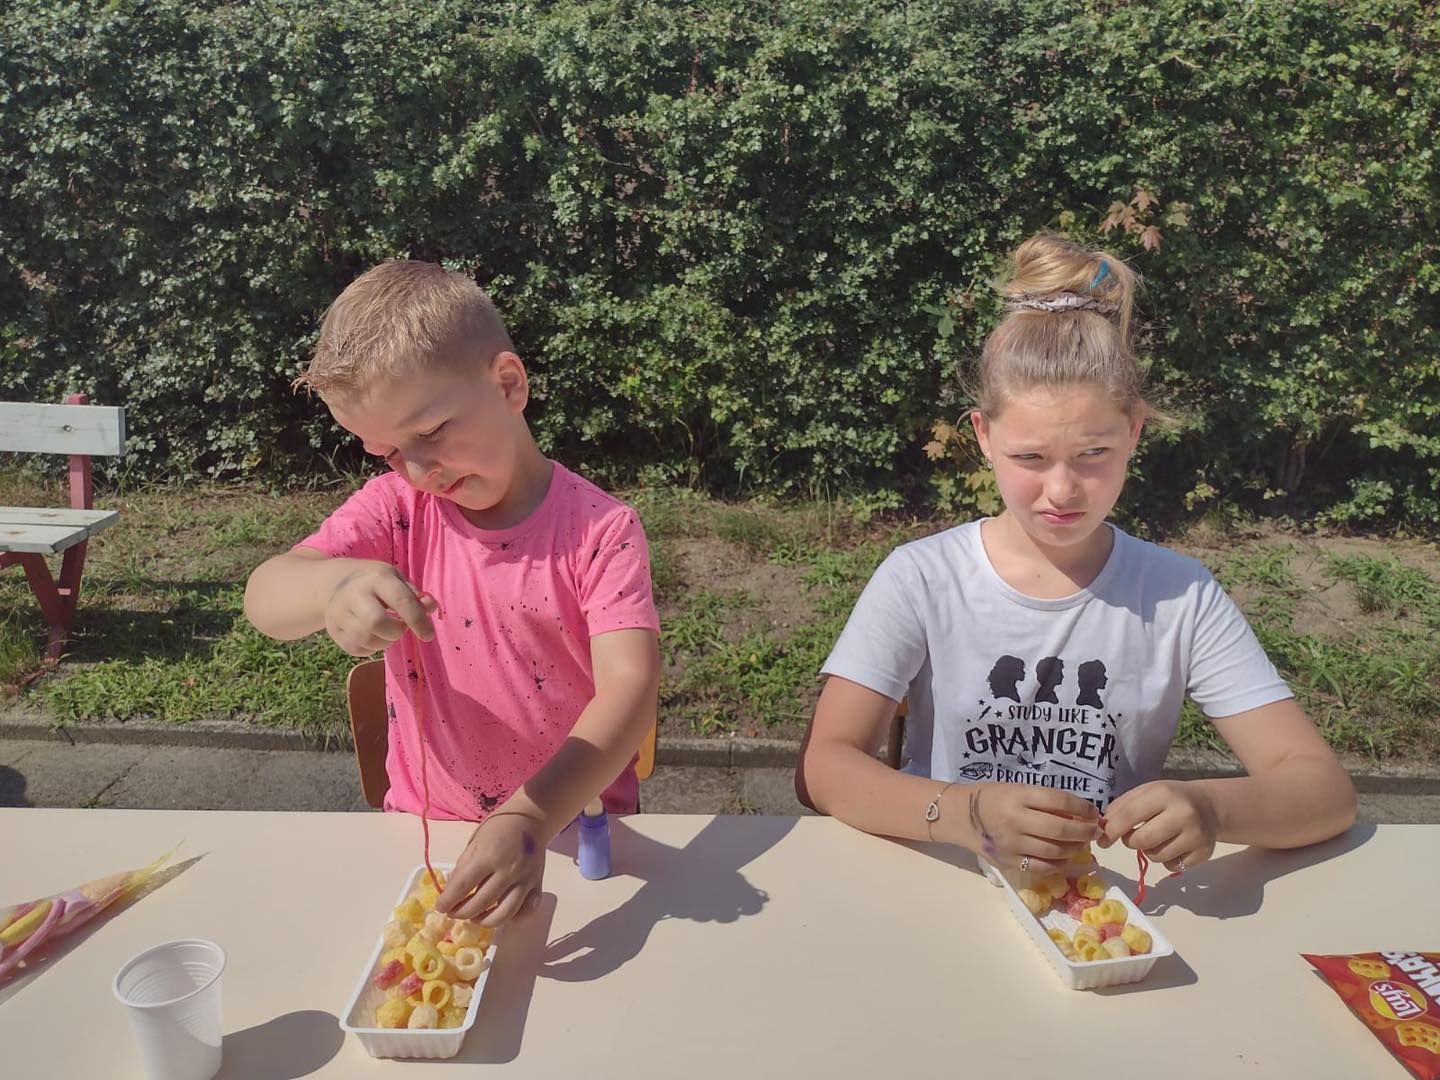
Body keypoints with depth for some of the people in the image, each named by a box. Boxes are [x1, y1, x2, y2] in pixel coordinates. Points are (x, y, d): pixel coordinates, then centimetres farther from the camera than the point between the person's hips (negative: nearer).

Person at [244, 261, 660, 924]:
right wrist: (332, 586, -39)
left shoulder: (599, 529, -11)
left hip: (573, 829, -2)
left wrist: (532, 818, -36)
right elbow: (264, 598, -15)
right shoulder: (397, 508, -2)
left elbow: (630, 687, -22)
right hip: (425, 827, 3)